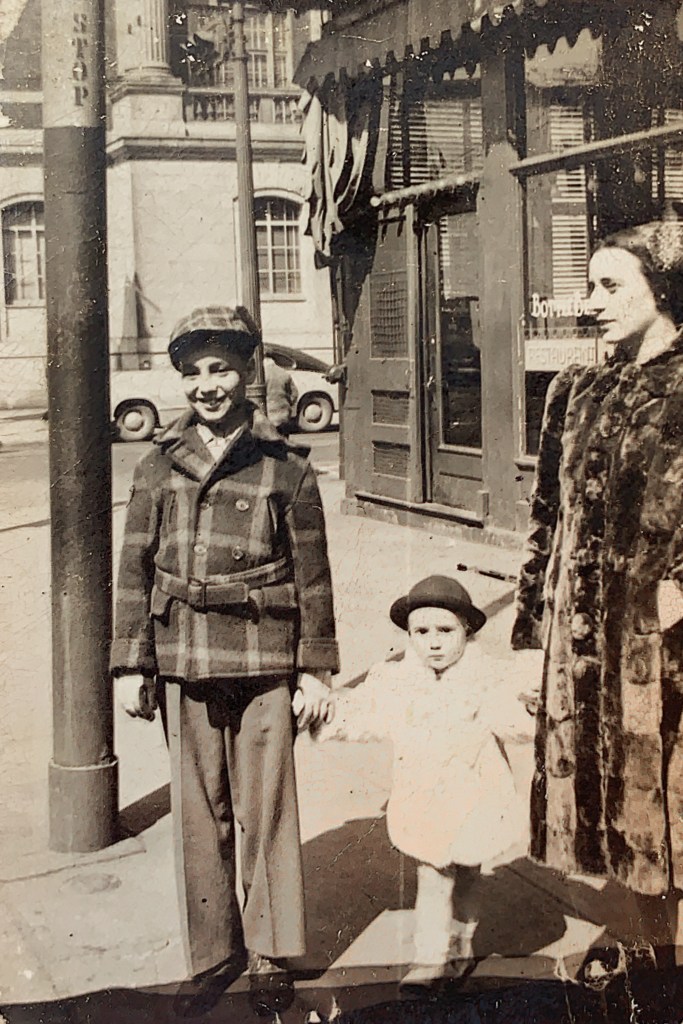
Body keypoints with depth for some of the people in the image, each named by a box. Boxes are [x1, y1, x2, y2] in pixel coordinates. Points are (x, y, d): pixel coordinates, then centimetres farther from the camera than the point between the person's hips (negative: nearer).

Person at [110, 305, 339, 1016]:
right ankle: (213, 955, 22)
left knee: (266, 810, 3)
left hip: (264, 663, -2)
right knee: (199, 813, 9)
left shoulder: (286, 468, 1)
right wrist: (131, 666, 3)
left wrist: (316, 669, 2)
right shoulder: (158, 467, 6)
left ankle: (272, 952, 18)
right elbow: (135, 571, 7)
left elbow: (312, 575, 3)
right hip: (184, 663, 2)